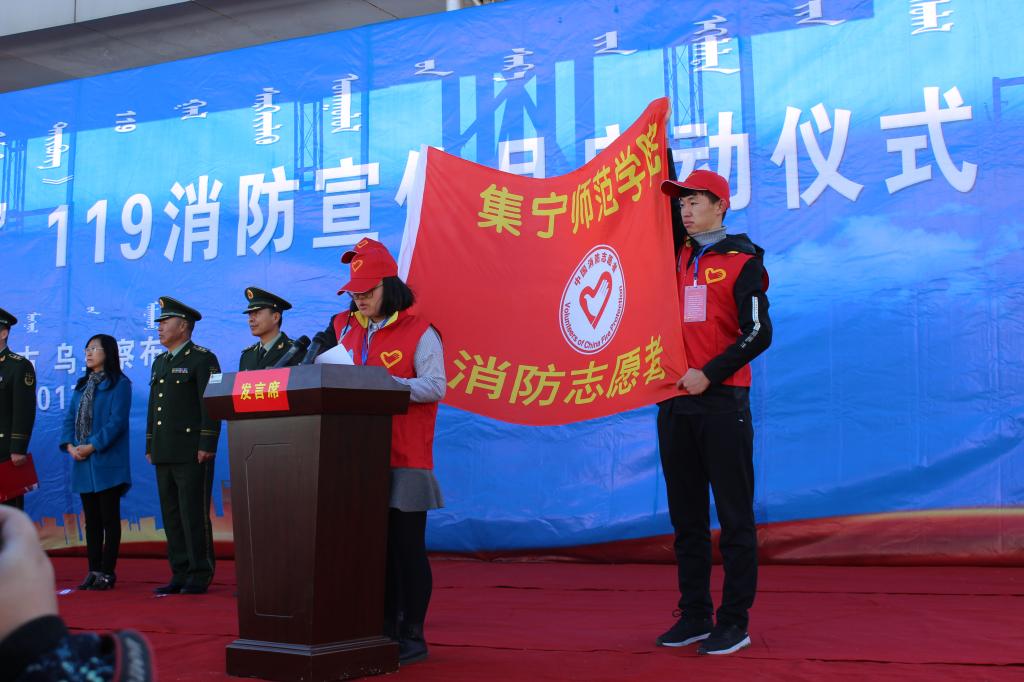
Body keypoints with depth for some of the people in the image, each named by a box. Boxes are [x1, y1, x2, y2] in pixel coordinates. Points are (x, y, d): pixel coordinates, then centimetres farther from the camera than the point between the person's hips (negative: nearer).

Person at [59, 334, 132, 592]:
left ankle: (107, 573, 2)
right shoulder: (82, 385, 17)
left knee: (109, 518, -2)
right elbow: (70, 418, 12)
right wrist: (70, 445, -4)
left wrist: (92, 446, -17)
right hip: (82, 464, 7)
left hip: (107, 462, -7)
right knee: (91, 519, 10)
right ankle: (93, 570, 15)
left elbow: (117, 421, -12)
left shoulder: (119, 384, -4)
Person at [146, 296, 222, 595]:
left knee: (194, 515, -5)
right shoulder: (159, 362, 20)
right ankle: (180, 574, 15)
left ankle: (200, 576, 2)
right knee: (171, 515, 9)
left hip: (192, 452, -8)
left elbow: (211, 404, -11)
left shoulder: (203, 359, -5)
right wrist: (150, 446, 18)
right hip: (164, 453, 8)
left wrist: (206, 446, -17)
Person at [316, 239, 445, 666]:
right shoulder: (344, 327, 13)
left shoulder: (419, 332, -4)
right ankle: (385, 630, 21)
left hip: (405, 458, -5)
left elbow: (435, 386, -12)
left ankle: (413, 636, 10)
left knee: (406, 546, 0)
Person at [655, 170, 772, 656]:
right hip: (675, 403, 6)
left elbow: (758, 333, -9)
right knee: (687, 517, 10)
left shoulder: (742, 261, -1)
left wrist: (709, 374, -13)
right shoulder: (676, 258, 13)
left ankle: (734, 623, 7)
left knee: (734, 517, 0)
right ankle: (694, 616, 20)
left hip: (722, 402, -6)